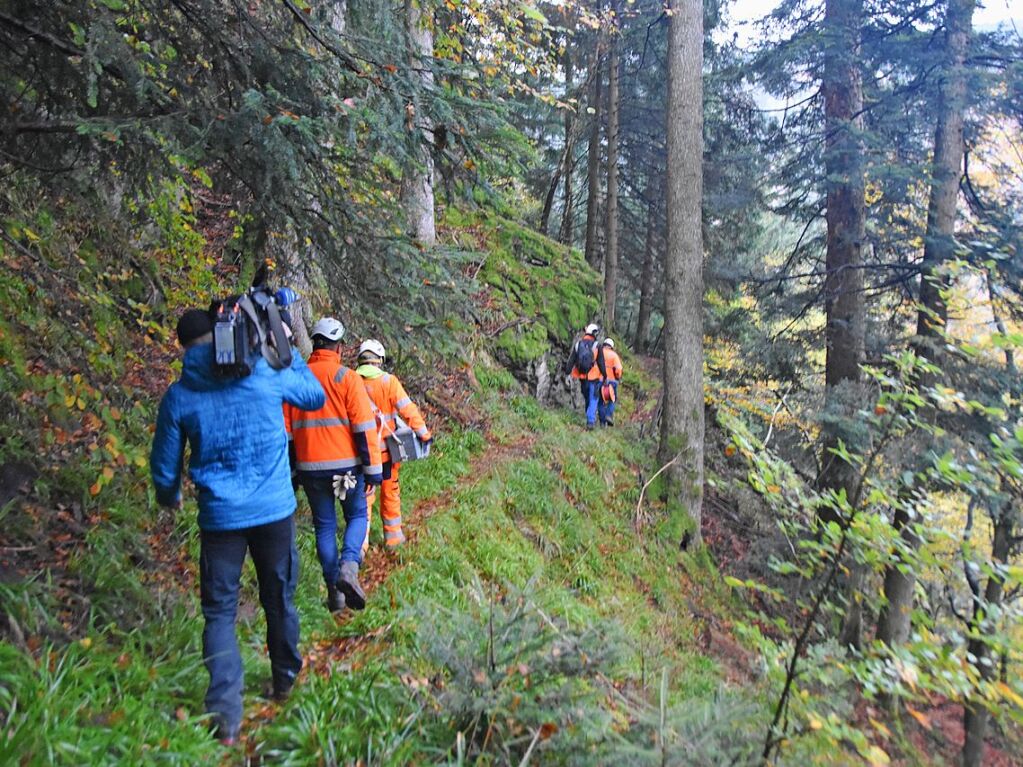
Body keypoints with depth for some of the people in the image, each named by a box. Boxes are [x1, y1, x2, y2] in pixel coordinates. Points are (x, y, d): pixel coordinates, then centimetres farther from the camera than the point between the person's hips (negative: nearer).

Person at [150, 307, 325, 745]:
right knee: (280, 600, 17)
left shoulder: (179, 396, -3)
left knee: (219, 612, 8)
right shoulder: (266, 374, -5)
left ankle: (226, 714, 0)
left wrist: (170, 498, 27)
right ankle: (285, 680, 36)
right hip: (275, 511, 1)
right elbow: (315, 396, 14)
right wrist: (289, 353, 23)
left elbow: (165, 466, 6)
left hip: (220, 516, -1)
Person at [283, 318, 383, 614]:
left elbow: (285, 429, 10)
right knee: (357, 516, 14)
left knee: (324, 525, 13)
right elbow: (364, 426, -11)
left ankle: (334, 590, 15)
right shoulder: (347, 378, -8)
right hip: (346, 464, -3)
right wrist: (373, 468, -6)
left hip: (310, 466, 3)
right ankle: (348, 567, -10)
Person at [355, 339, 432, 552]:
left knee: (363, 494, 10)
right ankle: (393, 535, 24)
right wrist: (424, 434, -10)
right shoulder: (388, 381, -11)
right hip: (384, 449, -1)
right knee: (390, 492, 14)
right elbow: (408, 409, -15)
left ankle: (361, 541, 5)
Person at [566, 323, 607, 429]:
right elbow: (601, 363, -5)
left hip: (582, 377, 4)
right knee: (593, 399, 2)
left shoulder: (577, 344, 2)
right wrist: (605, 376, 3)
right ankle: (591, 421, -8)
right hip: (594, 377, -4)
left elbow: (571, 360, 3)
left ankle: (590, 419, 30)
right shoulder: (597, 346, -8)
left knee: (587, 398, 19)